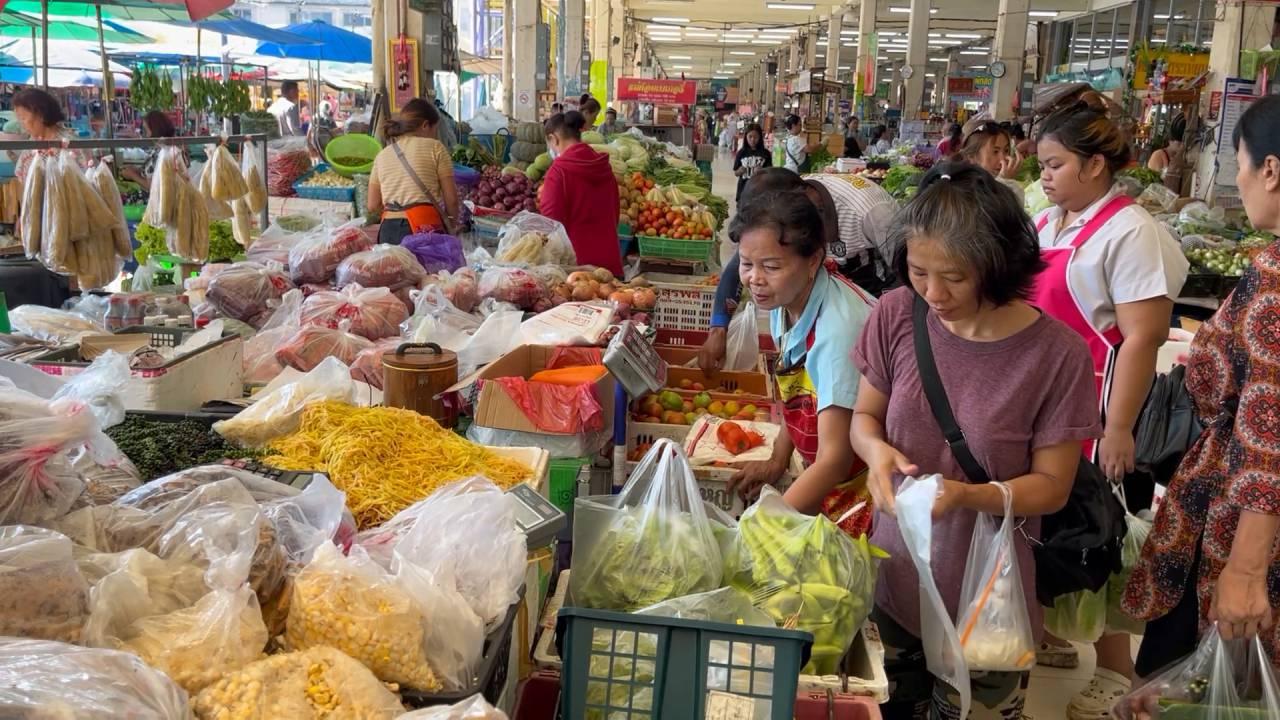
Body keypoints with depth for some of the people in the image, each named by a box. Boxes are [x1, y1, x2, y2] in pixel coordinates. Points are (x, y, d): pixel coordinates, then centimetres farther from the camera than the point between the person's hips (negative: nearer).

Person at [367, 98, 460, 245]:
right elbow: (451, 198, 1)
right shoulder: (434, 147, 4)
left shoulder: (382, 155, 16)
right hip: (425, 227, -4)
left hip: (389, 231, 4)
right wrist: (451, 221, 17)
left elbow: (373, 206, 14)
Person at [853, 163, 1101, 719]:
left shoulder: (1057, 353, -18)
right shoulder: (896, 315, -10)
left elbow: (1052, 485, -10)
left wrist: (966, 495, -28)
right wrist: (877, 450, -19)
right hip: (893, 576, 3)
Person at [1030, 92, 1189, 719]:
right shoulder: (1047, 223, 10)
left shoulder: (1129, 232, -14)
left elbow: (1142, 339, -18)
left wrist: (1119, 429, -19)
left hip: (1092, 409, -7)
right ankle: (1052, 635, 33)